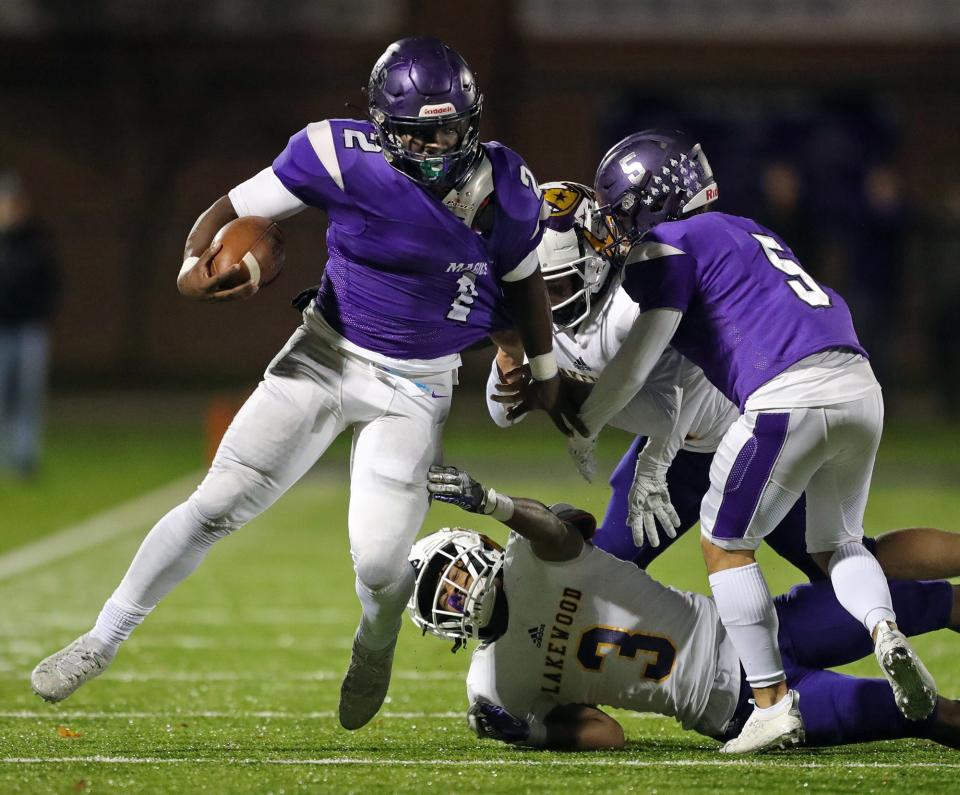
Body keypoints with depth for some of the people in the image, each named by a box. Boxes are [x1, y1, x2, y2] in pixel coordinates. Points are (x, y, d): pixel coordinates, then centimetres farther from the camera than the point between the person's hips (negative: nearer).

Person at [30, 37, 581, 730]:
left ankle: (375, 648, 24)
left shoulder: (503, 188, -11)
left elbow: (524, 281, 8)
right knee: (219, 504, -8)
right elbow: (235, 209, -10)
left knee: (380, 559, -13)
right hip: (327, 356, -1)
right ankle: (102, 641, 5)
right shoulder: (346, 159, -19)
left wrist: (547, 376, 20)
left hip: (416, 389, 1)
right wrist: (196, 263, -31)